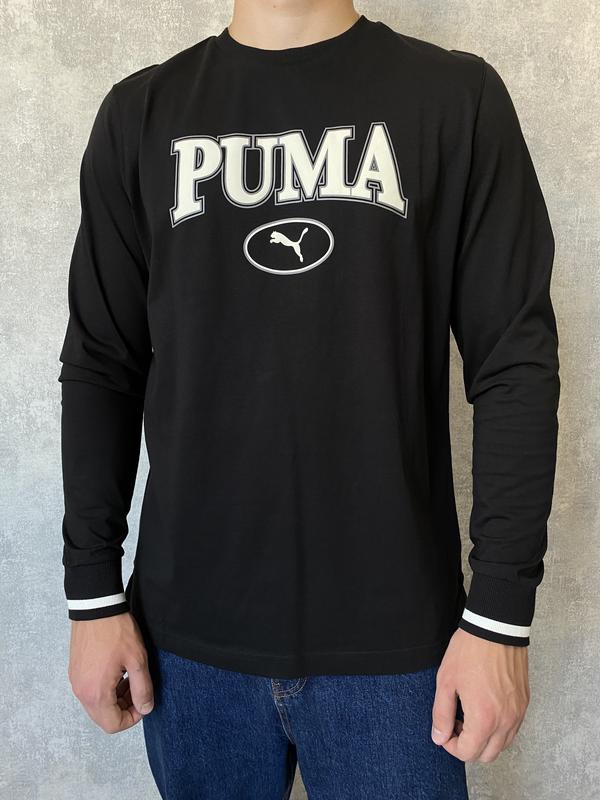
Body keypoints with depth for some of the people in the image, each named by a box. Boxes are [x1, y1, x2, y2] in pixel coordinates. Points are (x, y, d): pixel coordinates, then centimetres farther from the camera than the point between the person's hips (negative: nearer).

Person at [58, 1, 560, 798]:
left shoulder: (456, 96, 0)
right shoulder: (142, 112, 5)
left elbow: (515, 364, -4)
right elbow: (102, 366, 4)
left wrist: (502, 614, -7)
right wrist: (94, 594, 3)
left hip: (394, 634, -1)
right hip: (190, 629, 2)